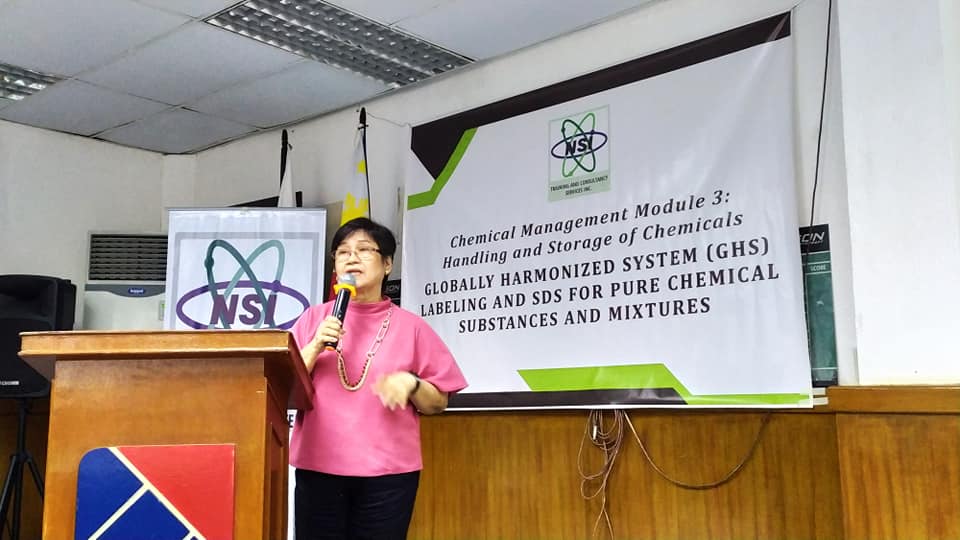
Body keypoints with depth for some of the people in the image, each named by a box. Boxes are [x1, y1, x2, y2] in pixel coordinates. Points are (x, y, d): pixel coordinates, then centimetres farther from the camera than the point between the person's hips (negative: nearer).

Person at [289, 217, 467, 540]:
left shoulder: (411, 326, 5)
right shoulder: (315, 317, 9)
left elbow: (438, 403, 7)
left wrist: (410, 384, -12)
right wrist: (316, 346, -8)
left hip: (388, 473, -1)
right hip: (318, 468, 1)